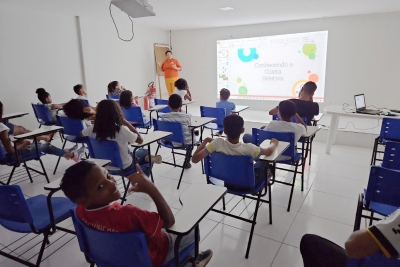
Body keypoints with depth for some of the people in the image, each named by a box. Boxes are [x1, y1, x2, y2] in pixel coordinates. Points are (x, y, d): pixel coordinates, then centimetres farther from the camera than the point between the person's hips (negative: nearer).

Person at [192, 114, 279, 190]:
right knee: (263, 162, 23)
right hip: (245, 185, -2)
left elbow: (194, 159, -29)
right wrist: (274, 143, 9)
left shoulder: (218, 143, -30)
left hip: (226, 183, 3)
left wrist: (205, 141, -15)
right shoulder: (248, 148, -32)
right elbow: (269, 152, -13)